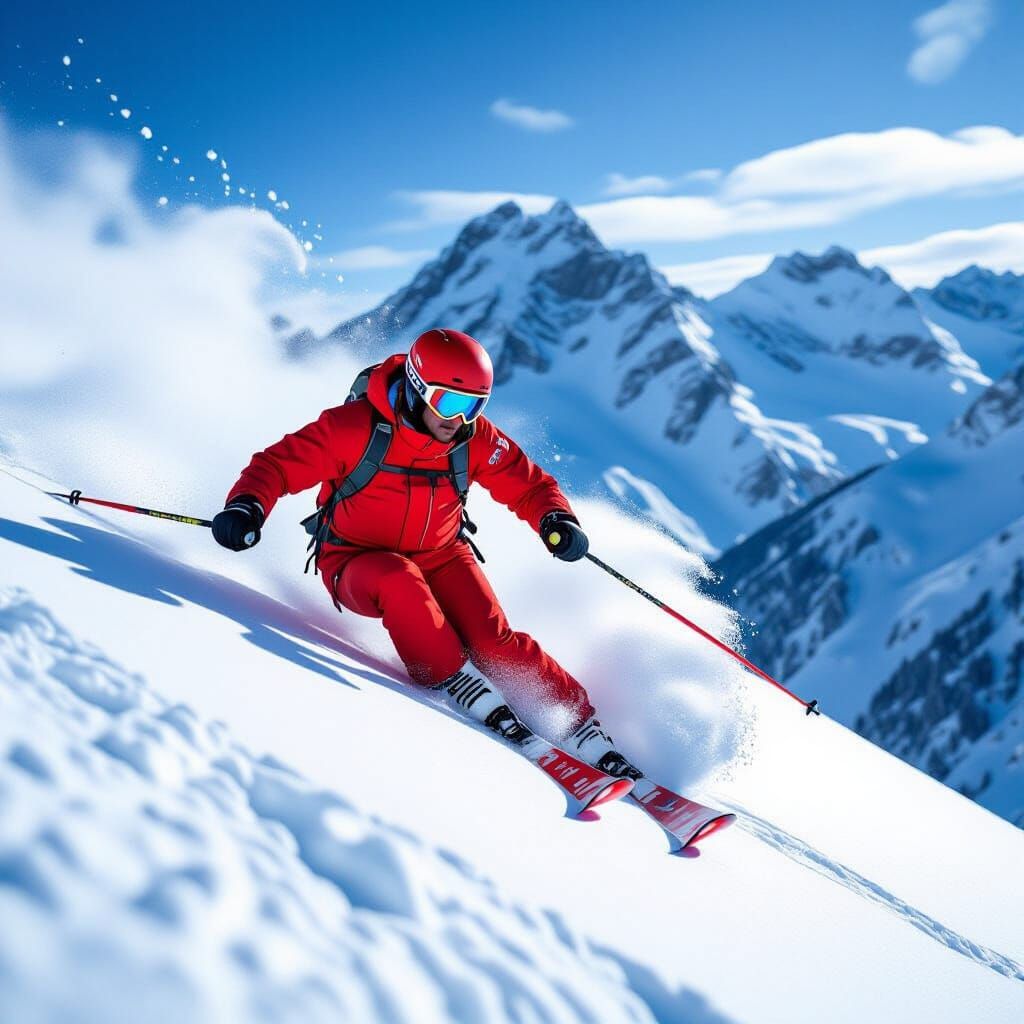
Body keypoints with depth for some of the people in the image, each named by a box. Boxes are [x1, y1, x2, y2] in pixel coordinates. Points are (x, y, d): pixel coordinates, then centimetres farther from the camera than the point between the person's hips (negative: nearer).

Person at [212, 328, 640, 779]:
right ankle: (463, 688, -31)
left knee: (495, 643, -19)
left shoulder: (476, 438, -10)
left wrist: (556, 519, -22)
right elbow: (279, 463, -18)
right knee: (398, 578, -38)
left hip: (441, 559, 2)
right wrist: (247, 505, -38)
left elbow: (529, 485, 0)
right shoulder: (357, 427, -21)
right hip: (357, 566, -2)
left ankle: (583, 730, -11)